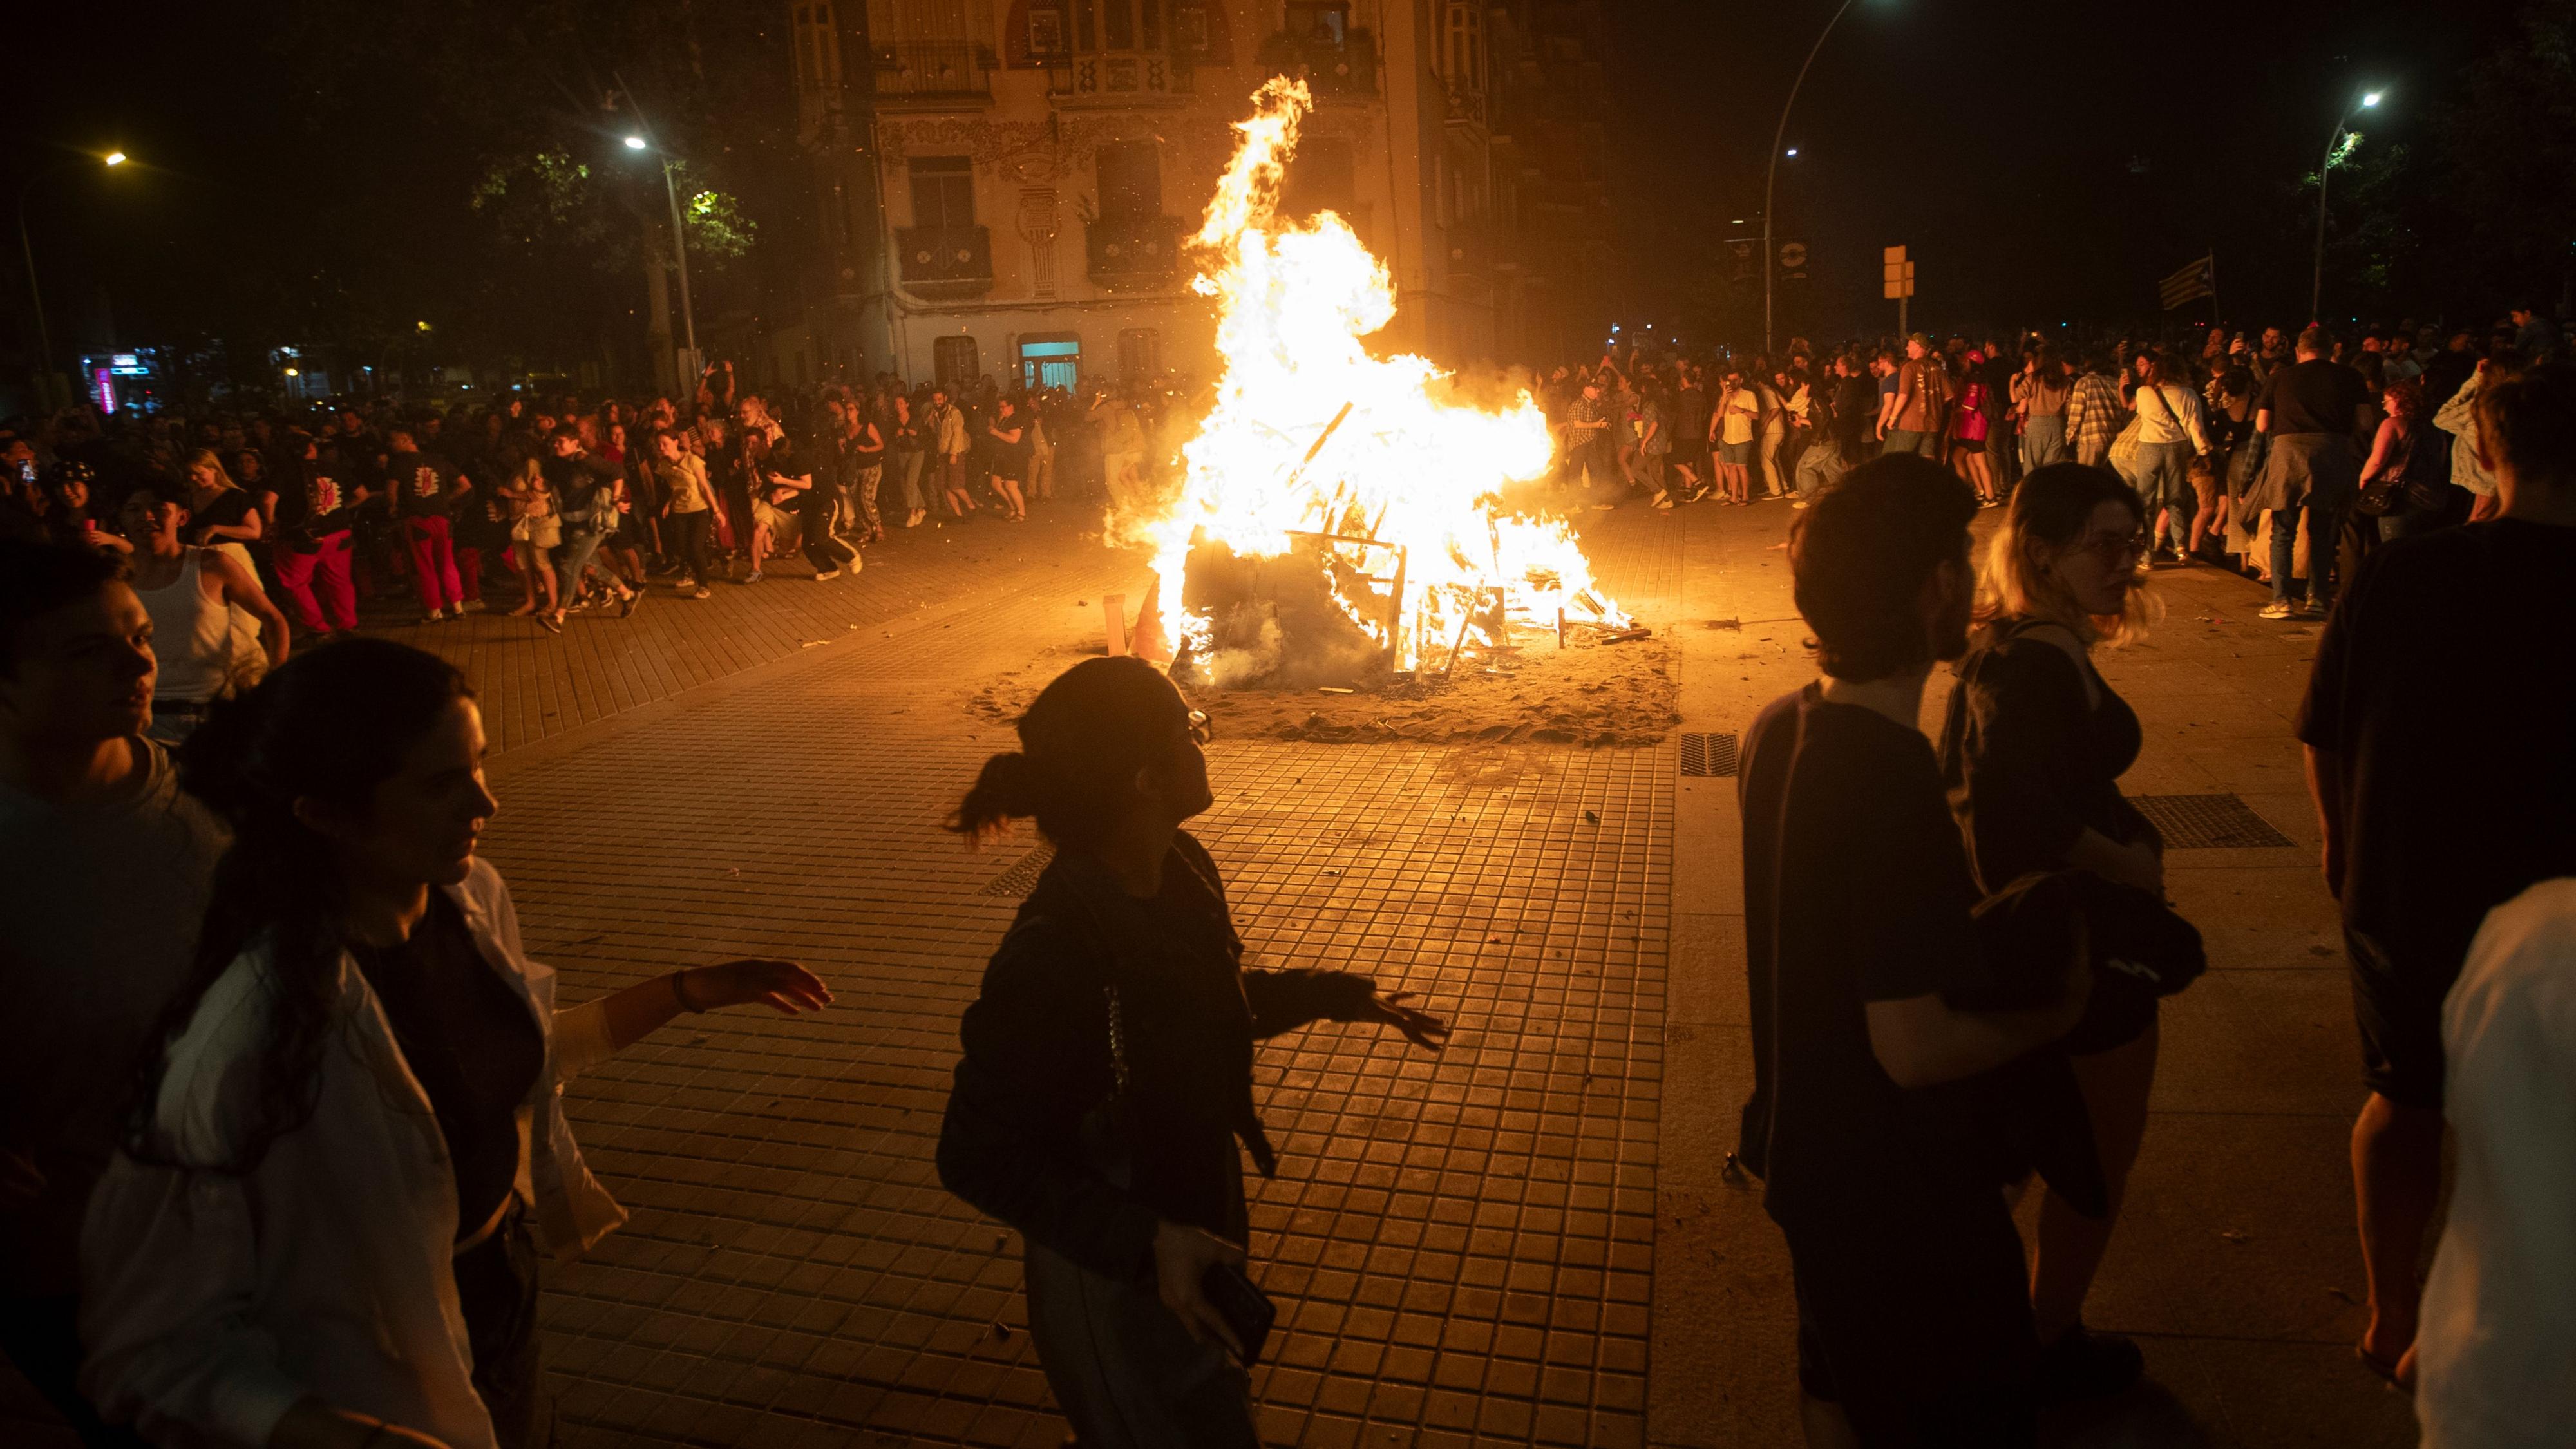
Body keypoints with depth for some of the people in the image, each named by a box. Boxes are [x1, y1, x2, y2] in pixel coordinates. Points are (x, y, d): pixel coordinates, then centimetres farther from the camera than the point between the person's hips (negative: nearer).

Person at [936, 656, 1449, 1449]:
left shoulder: (1183, 871, -9)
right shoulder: (1052, 953, -34)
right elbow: (979, 1156, -25)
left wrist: (1347, 996, 9)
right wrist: (1145, 1244, -32)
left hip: (1195, 1224, 8)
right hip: (1118, 1286, -8)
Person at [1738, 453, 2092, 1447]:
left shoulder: (1781, 729, -3)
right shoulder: (1894, 779, -32)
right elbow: (1915, 1047, -29)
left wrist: (1980, 930, 10)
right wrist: (2056, 1011, -12)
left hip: (1804, 1157, 9)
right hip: (1900, 1205, -9)